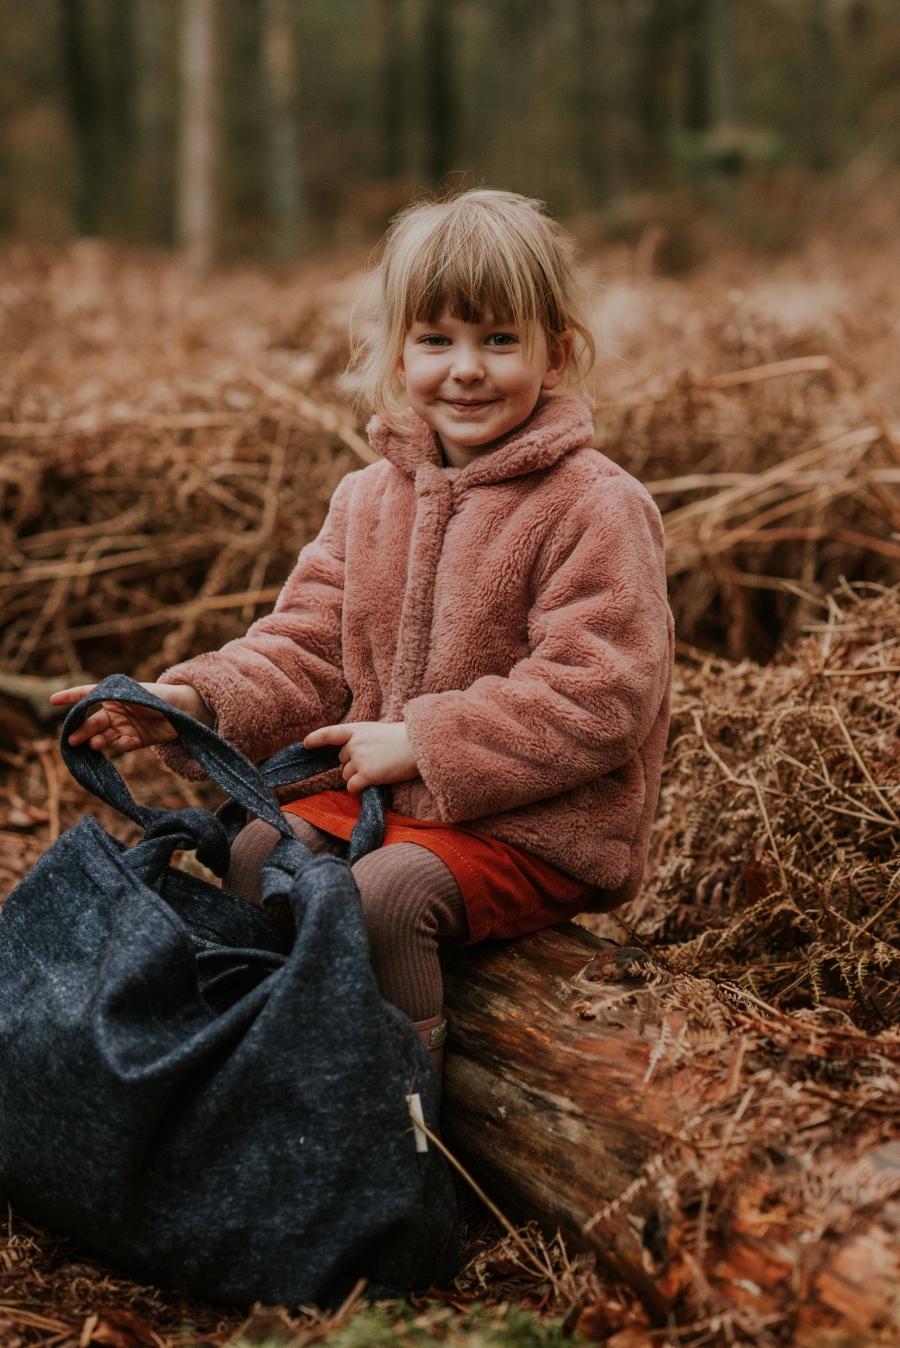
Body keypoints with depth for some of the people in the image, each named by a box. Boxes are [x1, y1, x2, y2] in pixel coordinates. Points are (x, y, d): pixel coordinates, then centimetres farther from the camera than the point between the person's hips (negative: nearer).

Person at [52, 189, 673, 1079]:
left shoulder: (596, 510, -14)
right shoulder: (368, 502, 9)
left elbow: (598, 695, -20)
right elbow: (309, 647, 9)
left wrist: (423, 744, -20)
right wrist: (194, 702, -11)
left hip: (537, 824, -7)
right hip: (384, 792, 7)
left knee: (384, 893, -27)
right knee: (258, 852, -11)